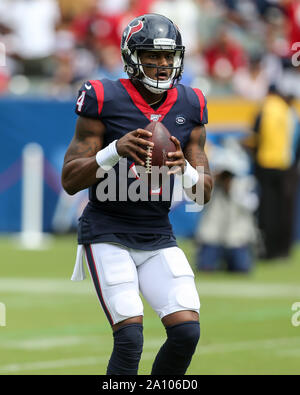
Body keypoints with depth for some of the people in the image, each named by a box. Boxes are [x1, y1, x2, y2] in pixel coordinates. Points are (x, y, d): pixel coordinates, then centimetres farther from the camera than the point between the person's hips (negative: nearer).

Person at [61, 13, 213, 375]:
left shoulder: (190, 107, 3)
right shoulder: (104, 101, -10)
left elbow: (204, 193, 6)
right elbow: (70, 180, -10)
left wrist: (185, 169, -17)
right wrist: (116, 151, -26)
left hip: (158, 237, 4)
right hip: (108, 234, -4)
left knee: (187, 332, -9)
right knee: (130, 338, -16)